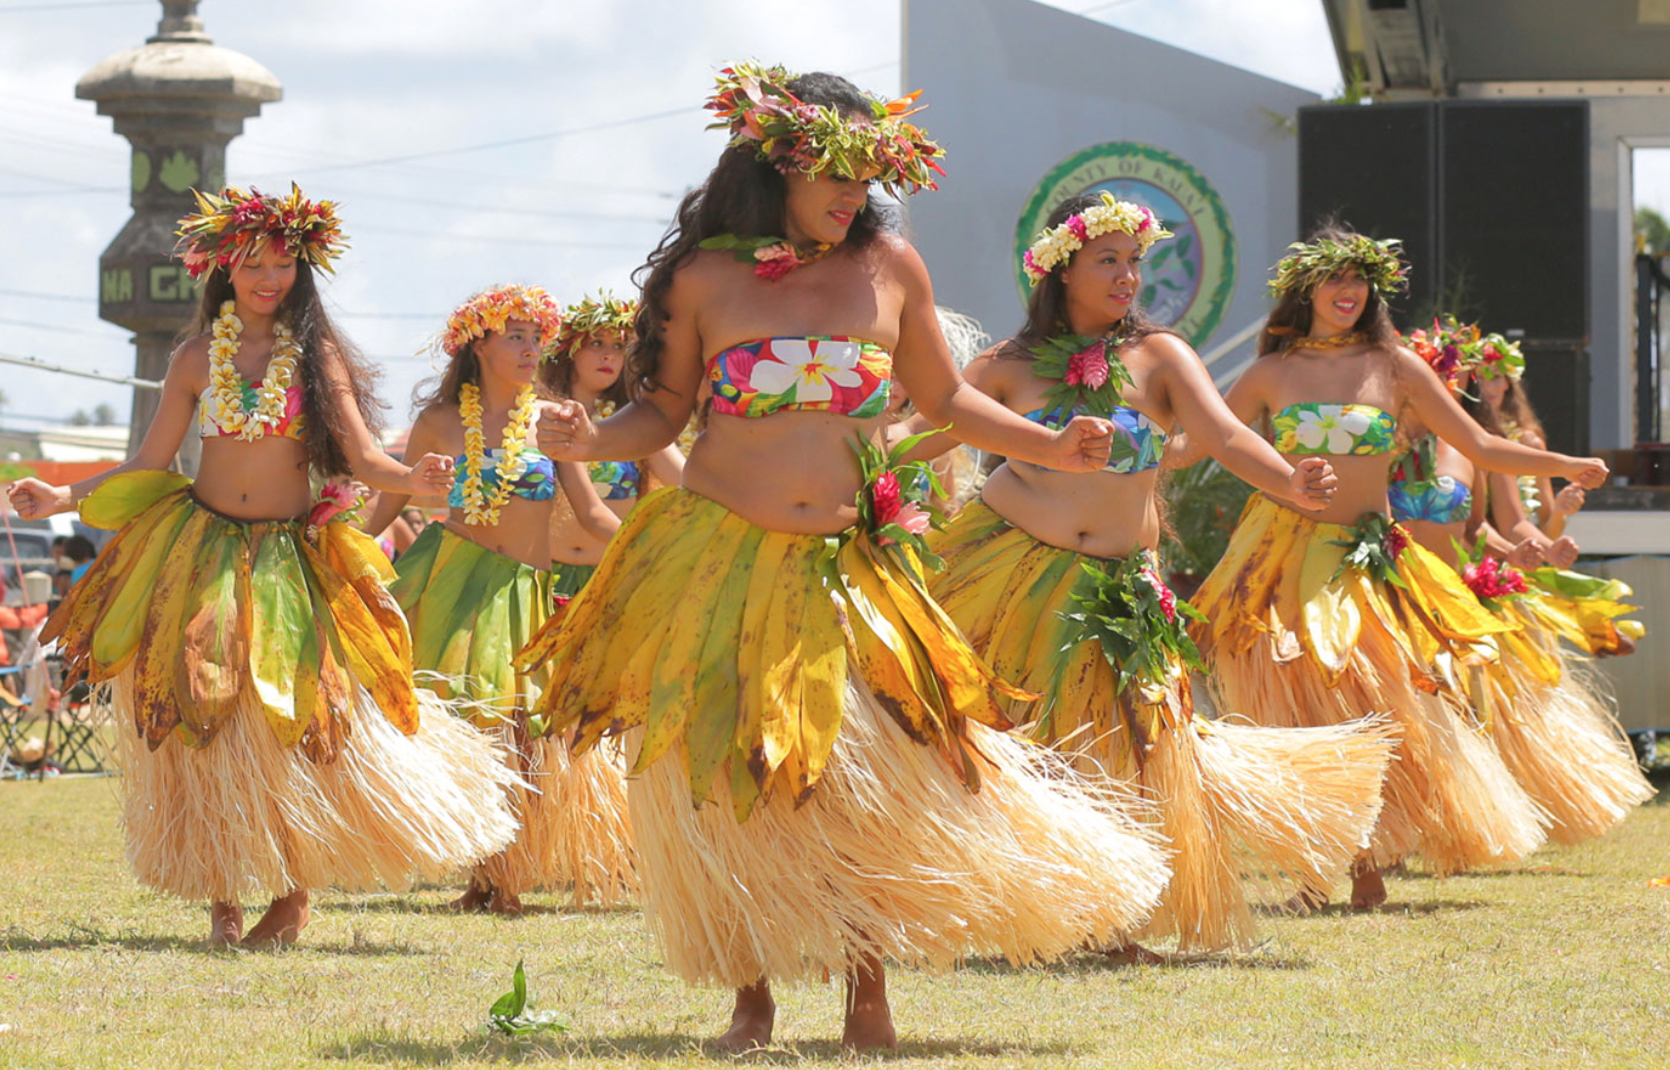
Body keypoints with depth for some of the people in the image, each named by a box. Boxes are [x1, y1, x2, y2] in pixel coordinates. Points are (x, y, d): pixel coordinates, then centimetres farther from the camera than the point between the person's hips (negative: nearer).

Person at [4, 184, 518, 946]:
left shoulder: (317, 354, 1)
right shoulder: (198, 358, 4)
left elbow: (363, 458, -5)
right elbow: (148, 467, 8)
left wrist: (414, 480, -25)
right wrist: (64, 498, -2)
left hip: (290, 561, -1)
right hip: (201, 554, 1)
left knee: (298, 725, -5)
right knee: (202, 721, -2)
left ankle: (293, 891, 10)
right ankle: (220, 898, 6)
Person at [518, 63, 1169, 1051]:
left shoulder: (890, 267, 6)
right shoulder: (705, 277, 0)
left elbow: (943, 397, 16)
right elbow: (662, 414, 6)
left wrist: (1048, 448, 5)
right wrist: (590, 441, -14)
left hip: (842, 573, 1)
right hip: (716, 563, -1)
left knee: (866, 784, -5)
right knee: (726, 785, -1)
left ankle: (868, 996, 11)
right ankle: (753, 998, 13)